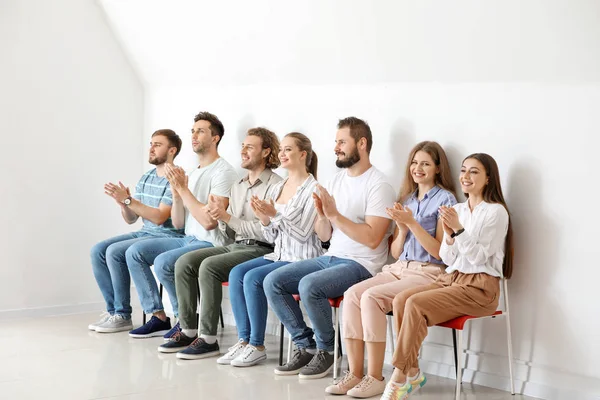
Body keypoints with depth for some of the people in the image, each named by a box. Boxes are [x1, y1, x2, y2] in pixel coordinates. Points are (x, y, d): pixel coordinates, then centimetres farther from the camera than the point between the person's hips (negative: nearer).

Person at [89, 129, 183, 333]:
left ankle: (123, 315, -15)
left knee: (115, 252, -24)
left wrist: (128, 199, -23)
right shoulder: (146, 178, 13)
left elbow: (159, 217, -21)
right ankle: (113, 309, -2)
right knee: (98, 250, -6)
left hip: (166, 238, -9)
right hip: (143, 233, 9)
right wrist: (122, 204, -8)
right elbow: (131, 219, 13)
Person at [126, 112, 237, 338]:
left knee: (164, 261, -29)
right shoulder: (192, 173, 16)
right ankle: (159, 318, -1)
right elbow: (178, 224, 13)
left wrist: (183, 188, -16)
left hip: (211, 244, -9)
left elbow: (209, 221, -22)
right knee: (136, 252, -2)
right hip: (188, 239, 9)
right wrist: (176, 192, -3)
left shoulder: (223, 172, -12)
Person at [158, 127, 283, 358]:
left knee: (209, 266, -29)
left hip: (261, 250, -8)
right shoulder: (238, 186, 18)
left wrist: (227, 217, -16)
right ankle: (188, 330, -7)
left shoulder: (275, 186, -8)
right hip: (236, 246, 8)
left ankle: (208, 339, -23)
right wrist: (220, 218, -2)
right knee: (184, 263, -10)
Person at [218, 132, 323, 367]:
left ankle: (257, 346, -14)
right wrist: (264, 219, -5)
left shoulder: (313, 189, -9)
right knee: (236, 273, -15)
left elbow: (303, 233, -15)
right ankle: (244, 340, -12)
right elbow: (272, 237, 15)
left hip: (302, 260, -8)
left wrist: (276, 214, -21)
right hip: (278, 256, 8)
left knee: (253, 278, -25)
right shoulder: (277, 189, 14)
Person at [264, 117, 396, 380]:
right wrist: (321, 215, -9)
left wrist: (335, 214, -21)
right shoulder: (336, 180, 13)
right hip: (330, 257, 8)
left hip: (361, 265, -8)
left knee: (309, 285, -32)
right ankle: (306, 346, 1)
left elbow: (372, 238, -20)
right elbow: (324, 236, 12)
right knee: (272, 282, -7)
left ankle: (325, 351, -8)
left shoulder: (378, 186, -10)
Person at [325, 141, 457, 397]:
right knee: (352, 294, -20)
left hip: (428, 273, -6)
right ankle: (355, 374, -20)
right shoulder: (407, 199, 18)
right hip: (399, 269, 6)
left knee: (371, 297, -28)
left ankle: (375, 377, -22)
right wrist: (402, 229, -2)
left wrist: (412, 223, -15)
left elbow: (440, 251, -9)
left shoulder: (445, 199, -1)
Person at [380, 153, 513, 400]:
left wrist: (458, 229, -20)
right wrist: (448, 234, -6)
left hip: (480, 287, -7)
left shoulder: (495, 212, -5)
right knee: (400, 300, -19)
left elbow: (478, 257, -12)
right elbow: (448, 260, 13)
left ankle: (399, 378, -19)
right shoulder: (458, 210, 14)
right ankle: (413, 373, -11)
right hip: (451, 279, 7)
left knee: (415, 304, -27)